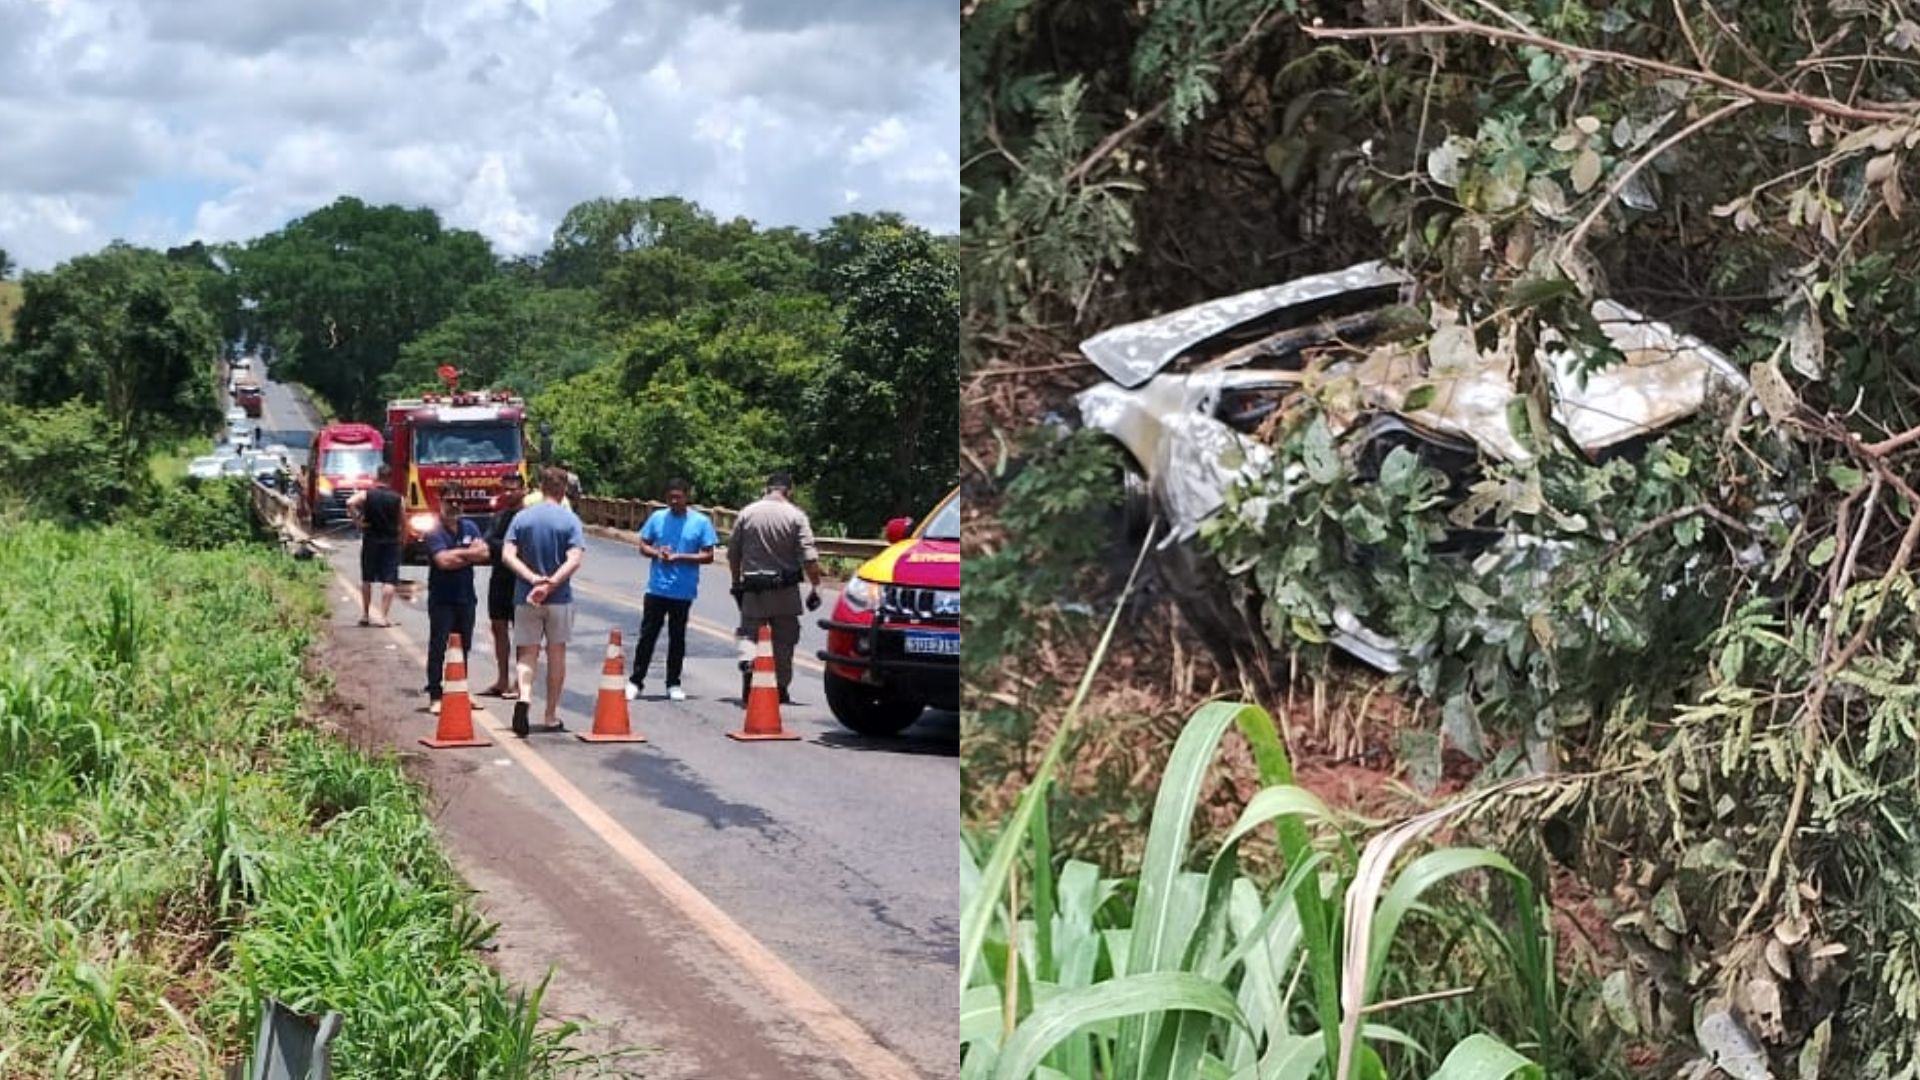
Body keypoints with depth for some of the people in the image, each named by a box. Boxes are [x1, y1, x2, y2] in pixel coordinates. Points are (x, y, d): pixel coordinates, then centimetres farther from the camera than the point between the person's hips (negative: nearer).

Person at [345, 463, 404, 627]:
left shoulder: (366, 494, -4)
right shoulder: (398, 499, -3)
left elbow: (350, 503, -23)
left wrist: (357, 520, -12)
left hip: (370, 541, 1)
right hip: (391, 542, -1)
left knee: (367, 580, 14)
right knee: (389, 581, -3)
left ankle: (365, 615, 21)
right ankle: (384, 617, -11)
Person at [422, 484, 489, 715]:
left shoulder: (470, 528, 9)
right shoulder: (434, 532, -8)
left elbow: (484, 553, -2)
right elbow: (443, 561, -21)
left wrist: (457, 555, -13)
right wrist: (470, 553, -9)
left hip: (465, 597, 5)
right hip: (441, 599, -5)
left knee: (463, 647, 12)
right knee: (438, 648, -5)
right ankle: (435, 697, -4)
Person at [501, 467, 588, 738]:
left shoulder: (522, 518, 1)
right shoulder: (570, 520, -5)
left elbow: (507, 556, -8)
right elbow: (574, 561, -17)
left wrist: (533, 579, -15)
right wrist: (550, 584, -20)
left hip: (525, 597, 1)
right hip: (560, 599, -1)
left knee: (527, 653, 7)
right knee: (557, 654, 11)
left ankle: (525, 697, -21)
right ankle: (552, 716, 16)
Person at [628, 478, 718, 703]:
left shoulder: (701, 522, -3)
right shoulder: (657, 518, 4)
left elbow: (708, 556, -5)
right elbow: (643, 546, 10)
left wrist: (679, 557, -15)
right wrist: (657, 553, -11)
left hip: (683, 591, -1)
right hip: (656, 588, 1)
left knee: (677, 638, 8)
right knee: (647, 634, 3)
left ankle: (673, 684, 18)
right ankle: (635, 681, 9)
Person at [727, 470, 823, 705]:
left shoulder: (747, 513, 0)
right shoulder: (796, 516, -7)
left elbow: (733, 552, 6)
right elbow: (809, 557, -13)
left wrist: (737, 581, 18)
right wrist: (815, 587, -7)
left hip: (753, 590, 1)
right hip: (785, 592, -1)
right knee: (784, 642, 11)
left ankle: (748, 690, -9)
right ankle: (781, 690, 13)